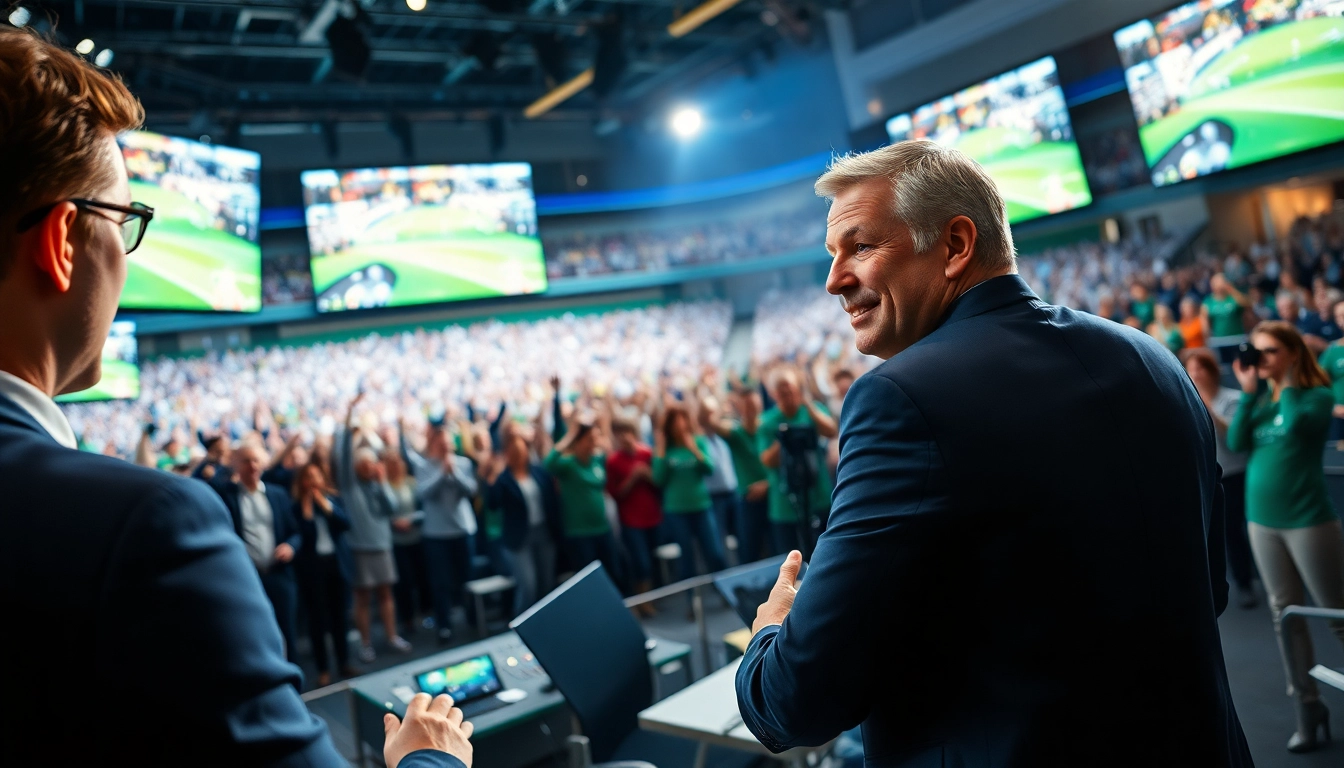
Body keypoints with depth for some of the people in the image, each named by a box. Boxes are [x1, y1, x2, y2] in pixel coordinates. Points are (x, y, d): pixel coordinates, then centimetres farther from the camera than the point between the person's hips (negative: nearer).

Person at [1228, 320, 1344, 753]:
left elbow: (1298, 423, -26)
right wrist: (1248, 392, -6)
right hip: (1263, 520, 6)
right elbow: (1235, 443, -3)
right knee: (1285, 617, 10)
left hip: (1308, 519, -6)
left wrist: (1287, 383, -12)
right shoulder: (1261, 398, 9)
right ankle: (1307, 708, 19)